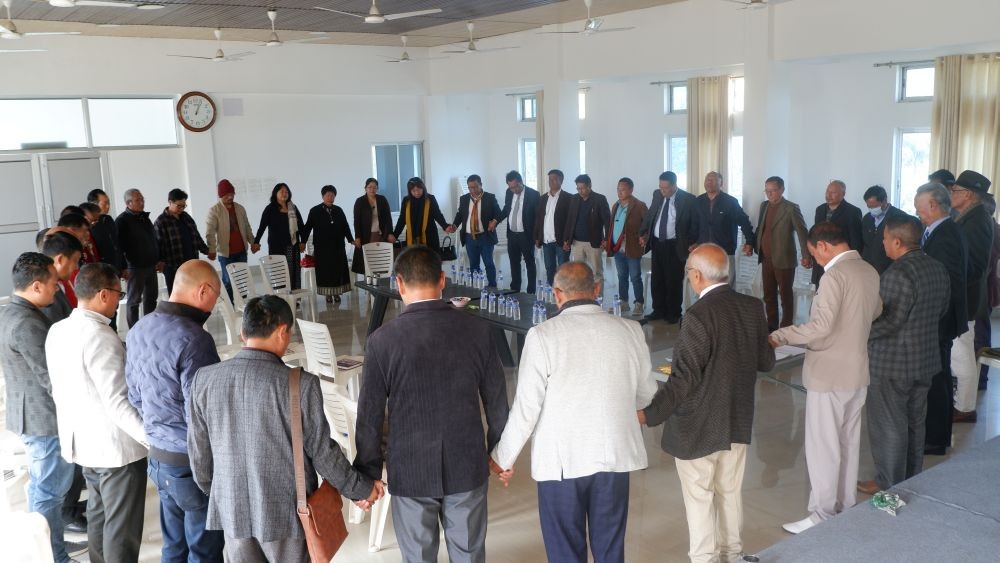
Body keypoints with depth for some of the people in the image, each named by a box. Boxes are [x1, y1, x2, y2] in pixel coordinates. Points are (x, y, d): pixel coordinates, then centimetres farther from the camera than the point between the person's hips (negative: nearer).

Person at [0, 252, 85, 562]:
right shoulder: (26, 324, -26)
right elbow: (53, 381, -24)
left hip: (30, 413, 10)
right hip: (45, 418, -10)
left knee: (44, 487, 22)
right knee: (48, 491, 3)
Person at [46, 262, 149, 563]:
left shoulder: (57, 331, 3)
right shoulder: (100, 337, -23)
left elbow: (59, 390, 12)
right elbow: (118, 402, -26)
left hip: (82, 442, 9)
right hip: (117, 447, -9)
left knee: (98, 516, 22)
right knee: (122, 528, 4)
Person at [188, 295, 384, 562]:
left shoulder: (204, 379, -8)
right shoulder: (300, 384, -20)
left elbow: (199, 449, 2)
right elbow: (321, 450, -12)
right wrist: (361, 488, 3)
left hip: (233, 509, 4)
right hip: (287, 511, -3)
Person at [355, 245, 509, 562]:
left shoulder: (383, 339, -13)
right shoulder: (477, 330, -8)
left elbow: (370, 415, -8)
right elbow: (497, 401, 0)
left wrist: (368, 472, 4)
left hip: (410, 471, -1)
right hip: (467, 467, 2)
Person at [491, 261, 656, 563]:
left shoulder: (542, 335, -13)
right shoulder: (630, 331, -3)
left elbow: (526, 407, -11)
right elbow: (646, 395, 9)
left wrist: (502, 458, 3)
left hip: (561, 461, -3)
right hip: (615, 457, 3)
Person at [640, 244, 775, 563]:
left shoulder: (699, 315, -23)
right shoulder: (753, 307, -2)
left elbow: (684, 378, -24)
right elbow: (766, 362, 8)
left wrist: (650, 414, -20)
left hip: (698, 426, -7)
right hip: (737, 421, 7)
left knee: (699, 497, 9)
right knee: (730, 491, 21)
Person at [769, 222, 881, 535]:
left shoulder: (834, 275, -21)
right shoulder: (870, 271, 6)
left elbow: (821, 327, -28)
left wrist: (778, 336, -20)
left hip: (830, 374, -9)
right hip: (858, 370, 9)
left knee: (823, 446, 2)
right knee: (848, 442, 18)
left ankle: (823, 515, 10)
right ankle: (846, 508, 29)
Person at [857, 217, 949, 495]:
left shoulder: (898, 274, -25)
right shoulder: (938, 269, 3)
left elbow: (888, 324, -25)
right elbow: (941, 311, 14)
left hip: (891, 364, -8)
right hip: (925, 360, 8)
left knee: (889, 426, 6)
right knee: (915, 422, 20)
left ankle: (889, 484, 17)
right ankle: (912, 479, 34)